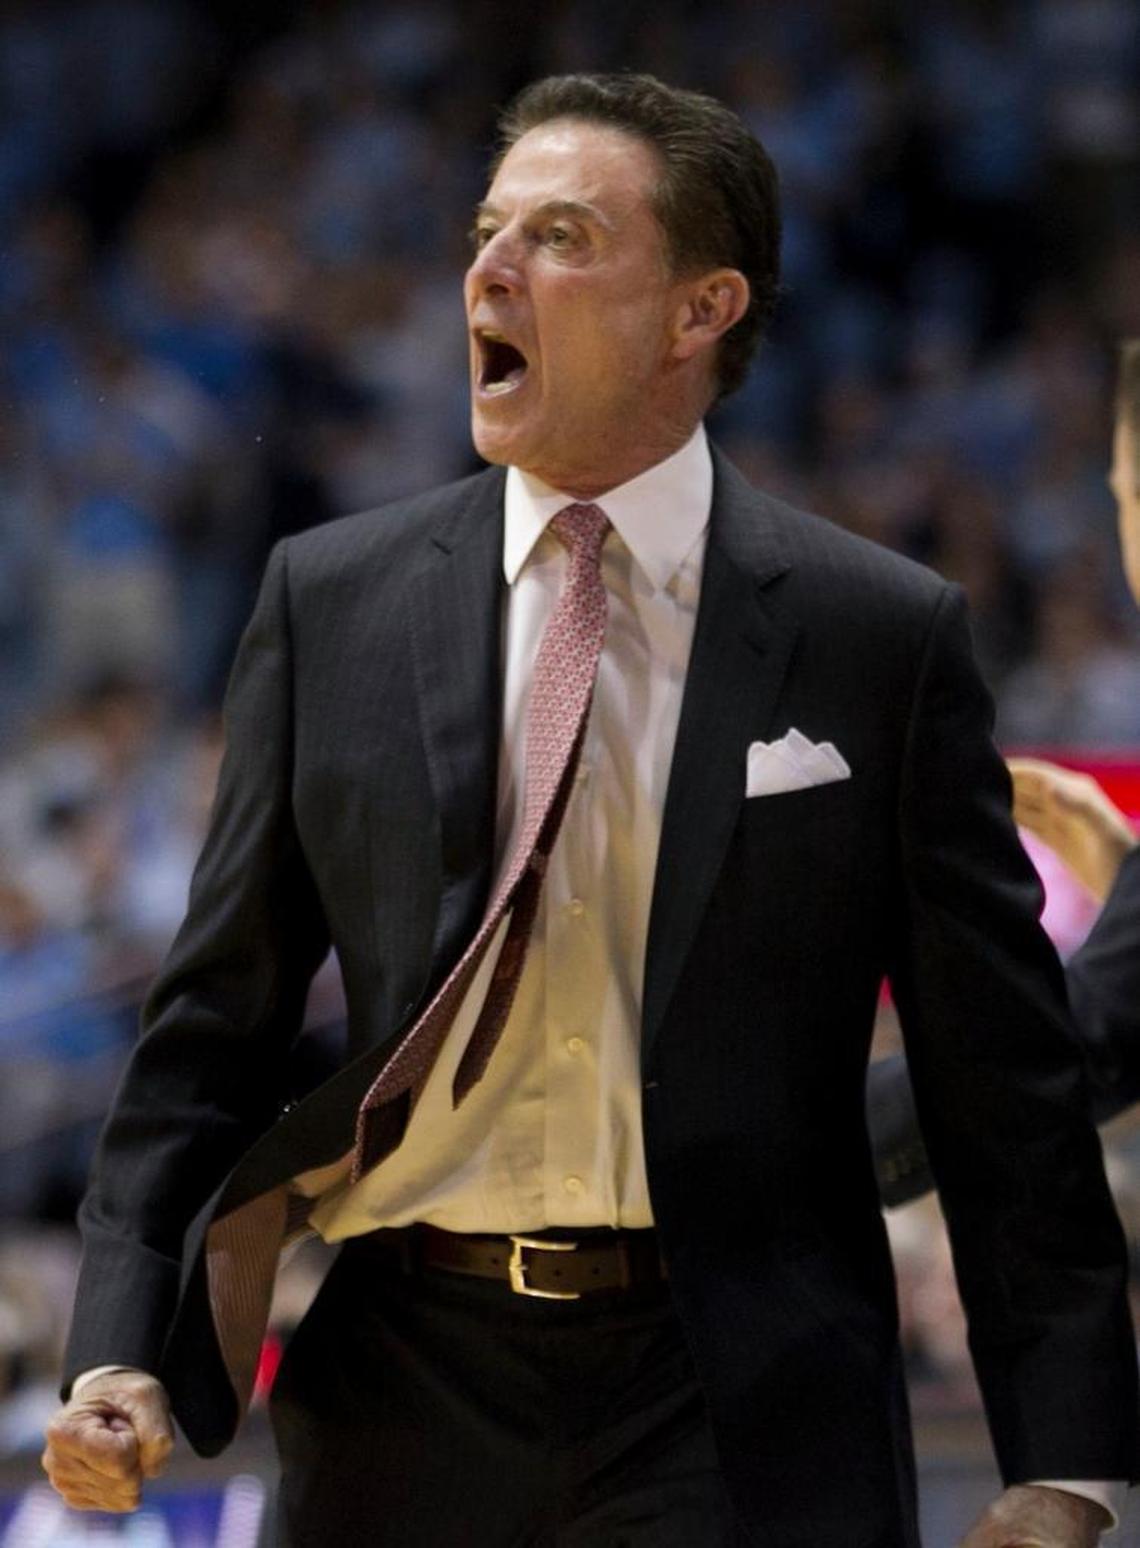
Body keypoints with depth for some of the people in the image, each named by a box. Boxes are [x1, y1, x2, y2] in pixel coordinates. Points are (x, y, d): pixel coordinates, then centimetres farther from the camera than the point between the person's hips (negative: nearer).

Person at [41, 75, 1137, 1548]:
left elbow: (1006, 1091, 2)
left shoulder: (885, 636, 1)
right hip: (406, 1421, 2)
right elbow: (213, 1029, 9)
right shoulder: (328, 601, 7)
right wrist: (121, 1354, -4)